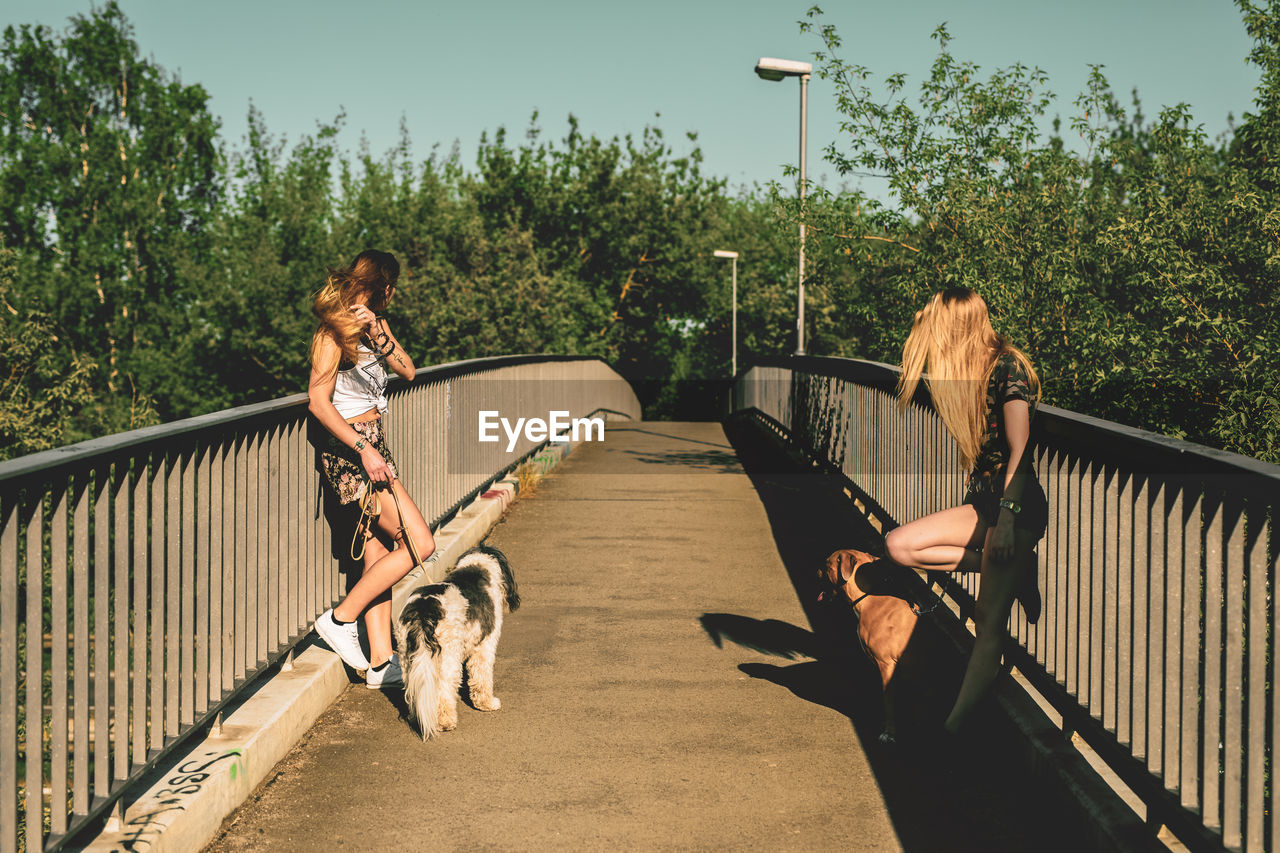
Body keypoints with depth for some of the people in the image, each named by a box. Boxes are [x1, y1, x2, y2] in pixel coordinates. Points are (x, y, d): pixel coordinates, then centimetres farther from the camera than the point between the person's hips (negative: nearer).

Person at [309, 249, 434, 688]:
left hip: (372, 447, 9)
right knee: (419, 544, -11)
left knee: (378, 556, 8)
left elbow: (407, 369, 5)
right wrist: (364, 448, -23)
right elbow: (318, 401, -19)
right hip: (349, 452, -9)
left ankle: (380, 662, 11)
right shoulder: (335, 330, -12)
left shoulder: (370, 326, 14)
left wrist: (378, 332, -9)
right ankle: (340, 619, -3)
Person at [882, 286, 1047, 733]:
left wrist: (1007, 518, -21)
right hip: (982, 503, 9)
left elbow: (1020, 450, -17)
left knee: (989, 623, -9)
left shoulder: (1007, 366, -12)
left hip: (1018, 504, -9)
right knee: (898, 544, -6)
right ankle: (1013, 574, -2)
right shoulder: (968, 374, 14)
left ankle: (954, 726, -7)